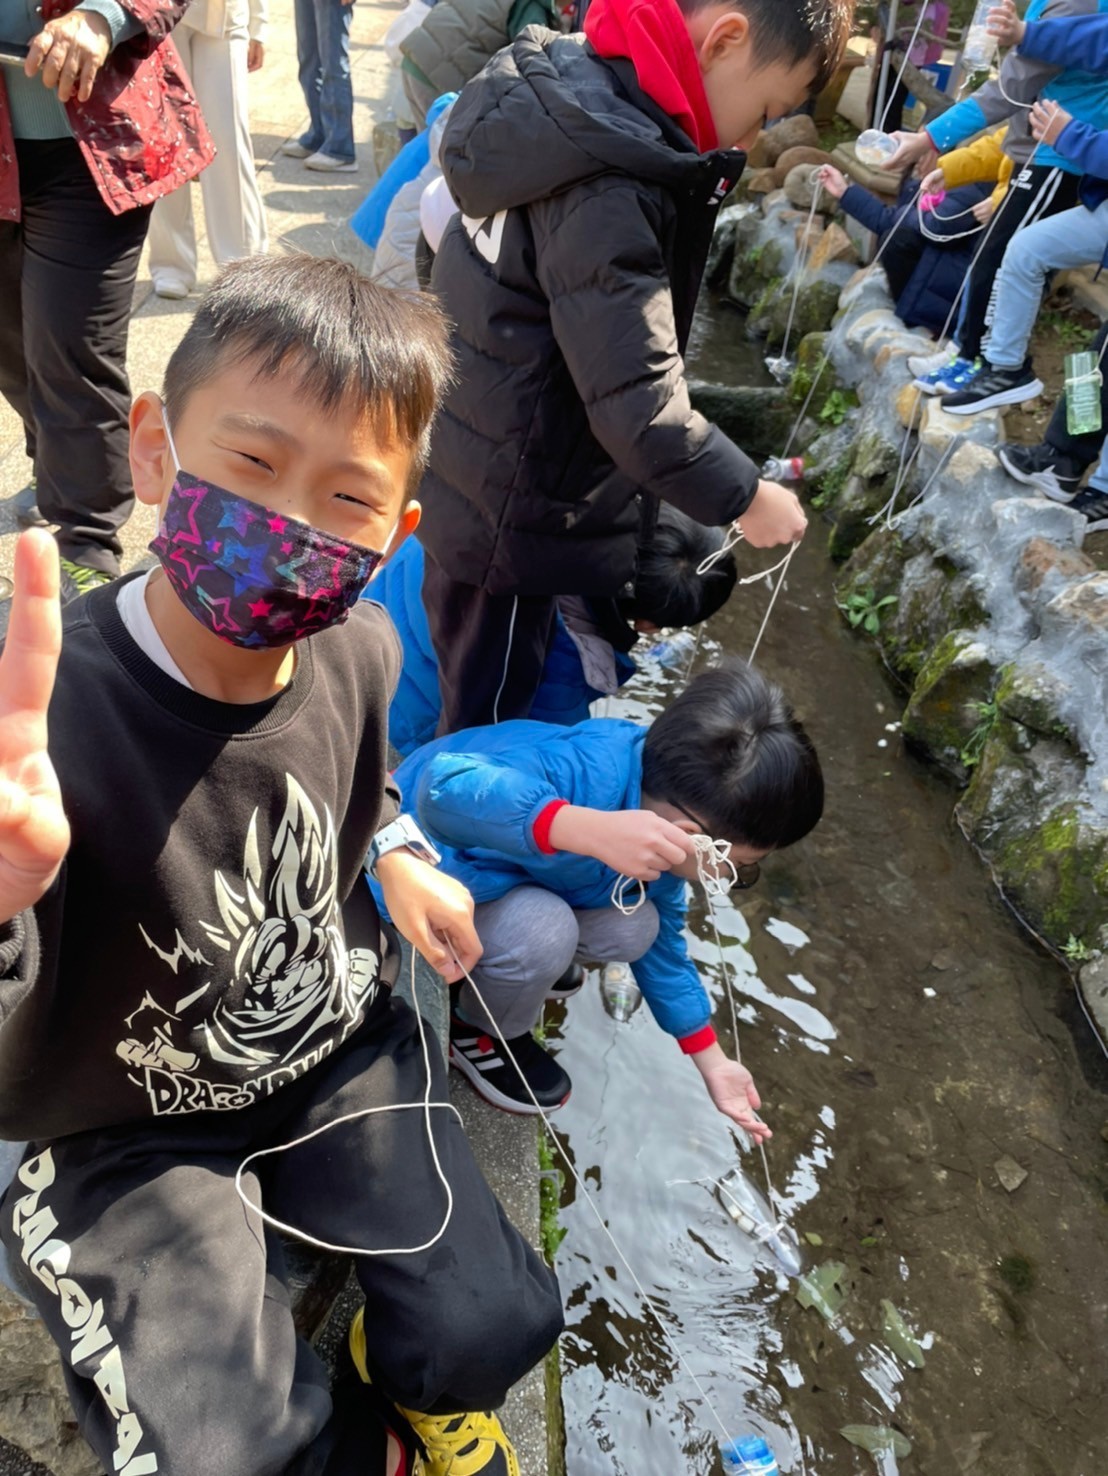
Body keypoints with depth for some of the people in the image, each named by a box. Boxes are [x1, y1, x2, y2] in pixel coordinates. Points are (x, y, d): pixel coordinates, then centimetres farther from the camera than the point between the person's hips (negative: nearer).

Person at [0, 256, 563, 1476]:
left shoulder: (358, 653, -15)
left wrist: (396, 855, -4)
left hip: (342, 1055, 4)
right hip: (126, 1133, -3)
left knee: (491, 1332, 2)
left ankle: (406, 1371, 42)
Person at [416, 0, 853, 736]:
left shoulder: (587, 84, 4)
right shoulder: (606, 188, -29)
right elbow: (638, 403, -28)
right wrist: (743, 495, -17)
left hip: (491, 482, 10)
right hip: (508, 514, -10)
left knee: (489, 708, 26)